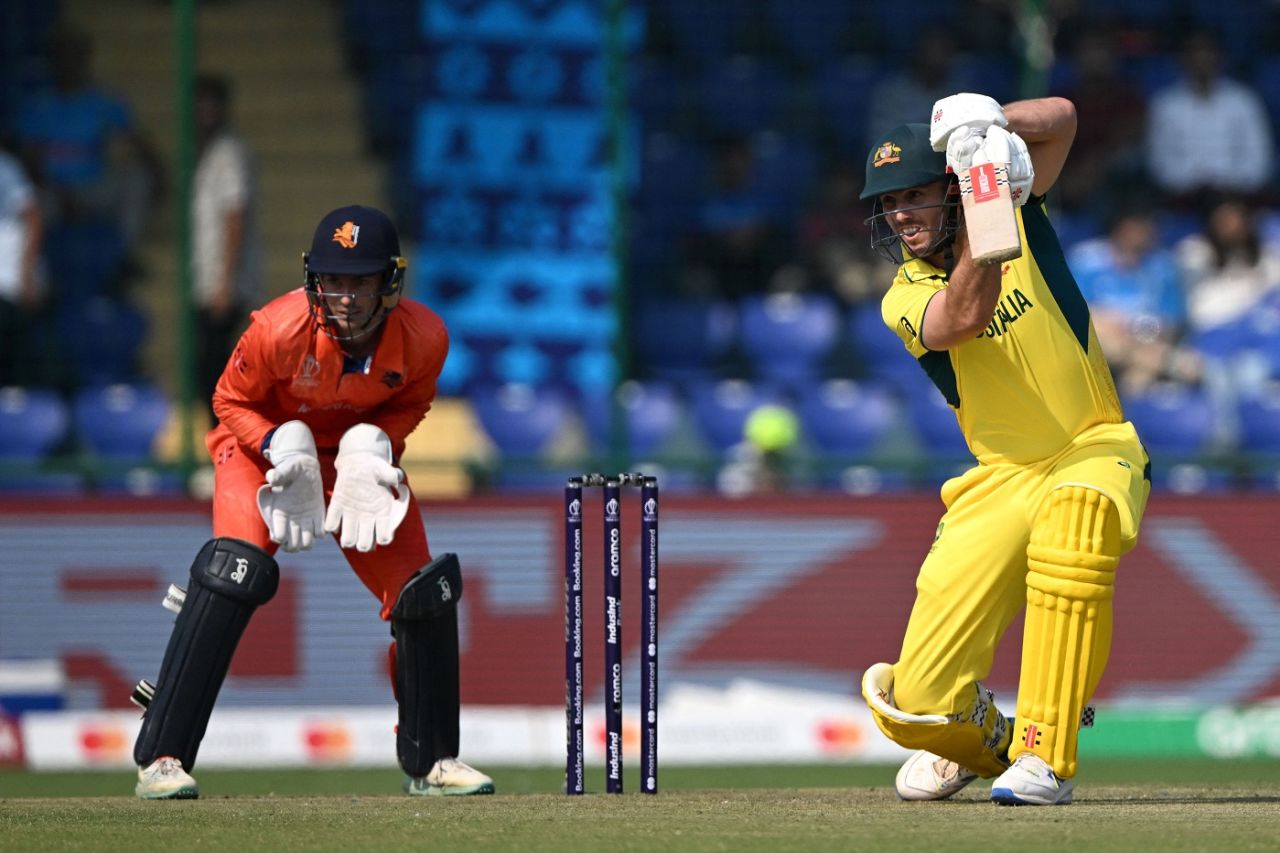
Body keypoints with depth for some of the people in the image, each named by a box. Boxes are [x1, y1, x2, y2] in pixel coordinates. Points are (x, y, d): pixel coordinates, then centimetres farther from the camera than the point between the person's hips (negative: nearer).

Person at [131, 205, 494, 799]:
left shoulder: (424, 338, -24)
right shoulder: (281, 329, -32)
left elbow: (410, 405, -2)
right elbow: (231, 400, -13)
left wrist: (374, 445, -21)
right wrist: (282, 448, -28)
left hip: (361, 454, 4)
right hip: (266, 443, -4)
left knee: (426, 592, -1)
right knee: (237, 567, -27)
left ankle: (429, 762, 22)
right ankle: (159, 756, -24)